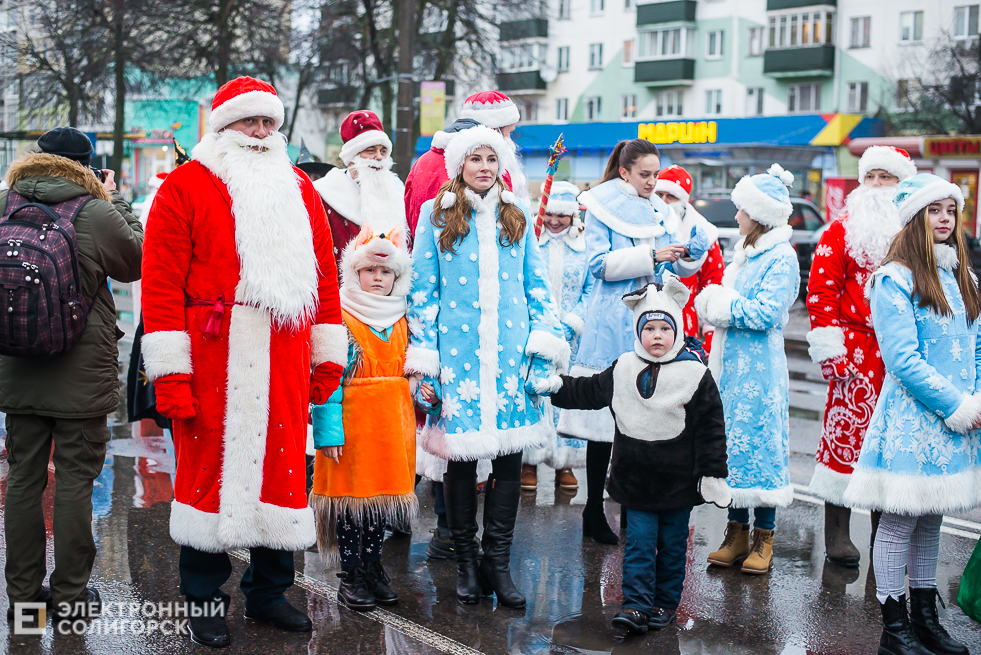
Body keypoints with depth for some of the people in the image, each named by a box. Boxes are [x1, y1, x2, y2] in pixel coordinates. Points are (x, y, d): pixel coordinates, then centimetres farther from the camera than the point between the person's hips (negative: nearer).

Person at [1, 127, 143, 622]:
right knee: (75, 482, 5)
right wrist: (114, 200, 10)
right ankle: (70, 596, 14)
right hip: (82, 376, -4)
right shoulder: (98, 214, -14)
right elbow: (138, 262, 3)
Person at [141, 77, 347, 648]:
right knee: (210, 466, 2)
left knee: (280, 464, 9)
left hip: (284, 361, 4)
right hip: (211, 359, -4)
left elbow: (325, 273, 16)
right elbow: (162, 281, -5)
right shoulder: (186, 187, 1)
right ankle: (204, 600, 18)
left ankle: (269, 591, 25)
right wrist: (170, 370, -11)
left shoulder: (300, 190, 16)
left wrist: (328, 356, 11)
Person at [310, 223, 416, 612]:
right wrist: (329, 429, -17)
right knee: (350, 492, 0)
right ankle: (350, 576, 12)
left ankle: (373, 569, 23)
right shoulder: (340, 318, -5)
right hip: (352, 419, -5)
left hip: (393, 420, 5)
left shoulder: (401, 321, 13)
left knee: (383, 492, 10)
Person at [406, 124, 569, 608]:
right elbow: (423, 290, 4)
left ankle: (498, 561, 13)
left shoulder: (518, 217, 13)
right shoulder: (436, 216, 6)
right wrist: (423, 359, -2)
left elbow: (537, 286, 14)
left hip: (511, 353, 2)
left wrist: (545, 345, 4)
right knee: (461, 456, 2)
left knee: (510, 456, 1)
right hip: (458, 354, -2)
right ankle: (466, 561, 18)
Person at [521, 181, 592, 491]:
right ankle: (529, 462, 10)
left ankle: (565, 464, 15)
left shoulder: (584, 245, 5)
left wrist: (572, 323, -7)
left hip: (570, 337, 1)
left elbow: (592, 289, 5)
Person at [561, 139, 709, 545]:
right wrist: (652, 255, -18)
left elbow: (680, 269, 14)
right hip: (612, 323, -5)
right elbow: (600, 263, -11)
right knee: (604, 416, -4)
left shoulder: (659, 211, 16)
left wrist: (692, 254, -8)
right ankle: (594, 511, 5)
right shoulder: (602, 206, 0)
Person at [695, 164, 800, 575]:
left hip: (759, 371, -8)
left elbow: (765, 313, -19)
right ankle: (736, 534, 19)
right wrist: (711, 303, -3)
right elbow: (714, 303, 19)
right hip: (730, 367, 8)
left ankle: (763, 539, 10)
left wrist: (721, 303, -11)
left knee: (758, 444, -2)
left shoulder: (782, 258, -10)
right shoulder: (745, 253, 15)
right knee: (732, 444, 10)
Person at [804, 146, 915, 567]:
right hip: (857, 354, -3)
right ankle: (838, 536, 7)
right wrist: (830, 351, -10)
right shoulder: (841, 231, 2)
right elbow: (822, 291, -3)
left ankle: (884, 532, 19)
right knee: (847, 431, -2)